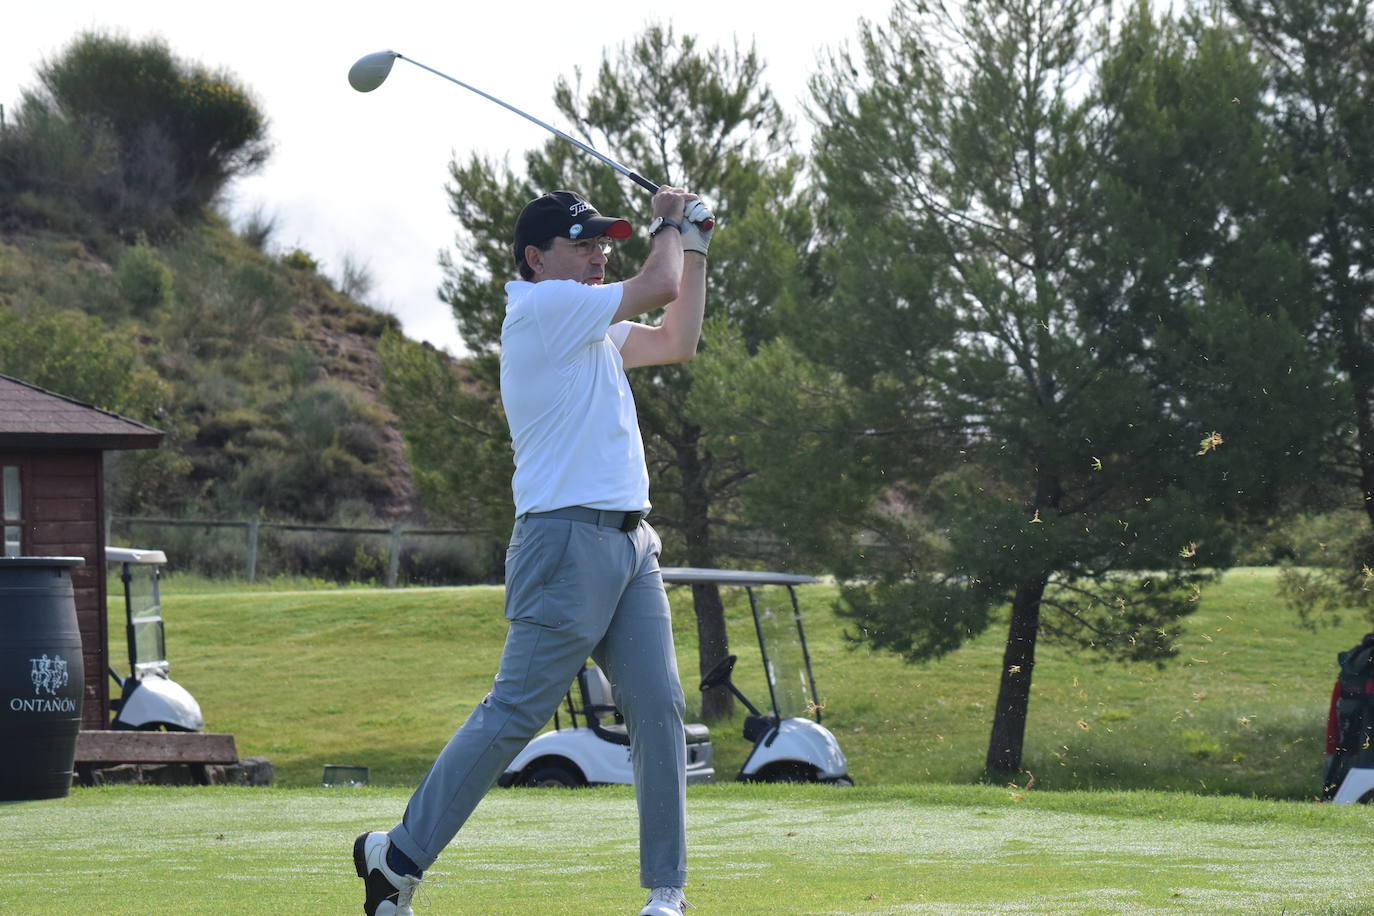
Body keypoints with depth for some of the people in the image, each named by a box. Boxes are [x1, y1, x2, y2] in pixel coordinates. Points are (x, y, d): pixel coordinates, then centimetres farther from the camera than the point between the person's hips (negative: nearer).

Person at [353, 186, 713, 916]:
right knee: (513, 713, -9)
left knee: (659, 706, 0)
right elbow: (658, 287, -10)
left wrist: (694, 246, 23)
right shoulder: (541, 306, -8)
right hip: (568, 539, -9)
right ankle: (399, 857, -2)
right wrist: (669, 224, 9)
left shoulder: (590, 327, 21)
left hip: (630, 541, 9)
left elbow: (677, 341, 27)